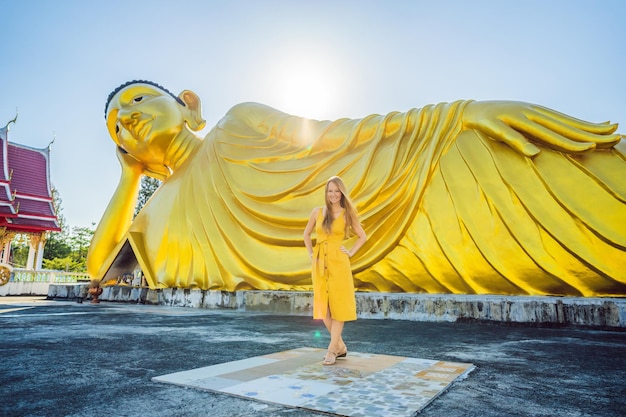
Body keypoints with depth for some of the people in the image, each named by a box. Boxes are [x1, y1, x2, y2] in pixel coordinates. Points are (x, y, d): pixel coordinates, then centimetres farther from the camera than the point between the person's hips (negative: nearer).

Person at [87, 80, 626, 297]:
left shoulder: (240, 123, 7)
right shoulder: (166, 210, 16)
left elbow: (329, 135, 2)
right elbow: (101, 267, 16)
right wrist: (130, 176, 13)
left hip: (365, 195, 0)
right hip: (324, 266, 1)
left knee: (484, 138, -14)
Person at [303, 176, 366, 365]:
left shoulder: (347, 214, 1)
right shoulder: (317, 211, 6)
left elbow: (362, 236, 10)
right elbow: (306, 234, 17)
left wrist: (350, 253, 1)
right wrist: (311, 254, 8)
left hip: (338, 262, -3)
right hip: (320, 263, 3)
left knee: (337, 304, -1)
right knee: (323, 306, 5)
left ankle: (332, 350, 9)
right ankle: (340, 346, 21)